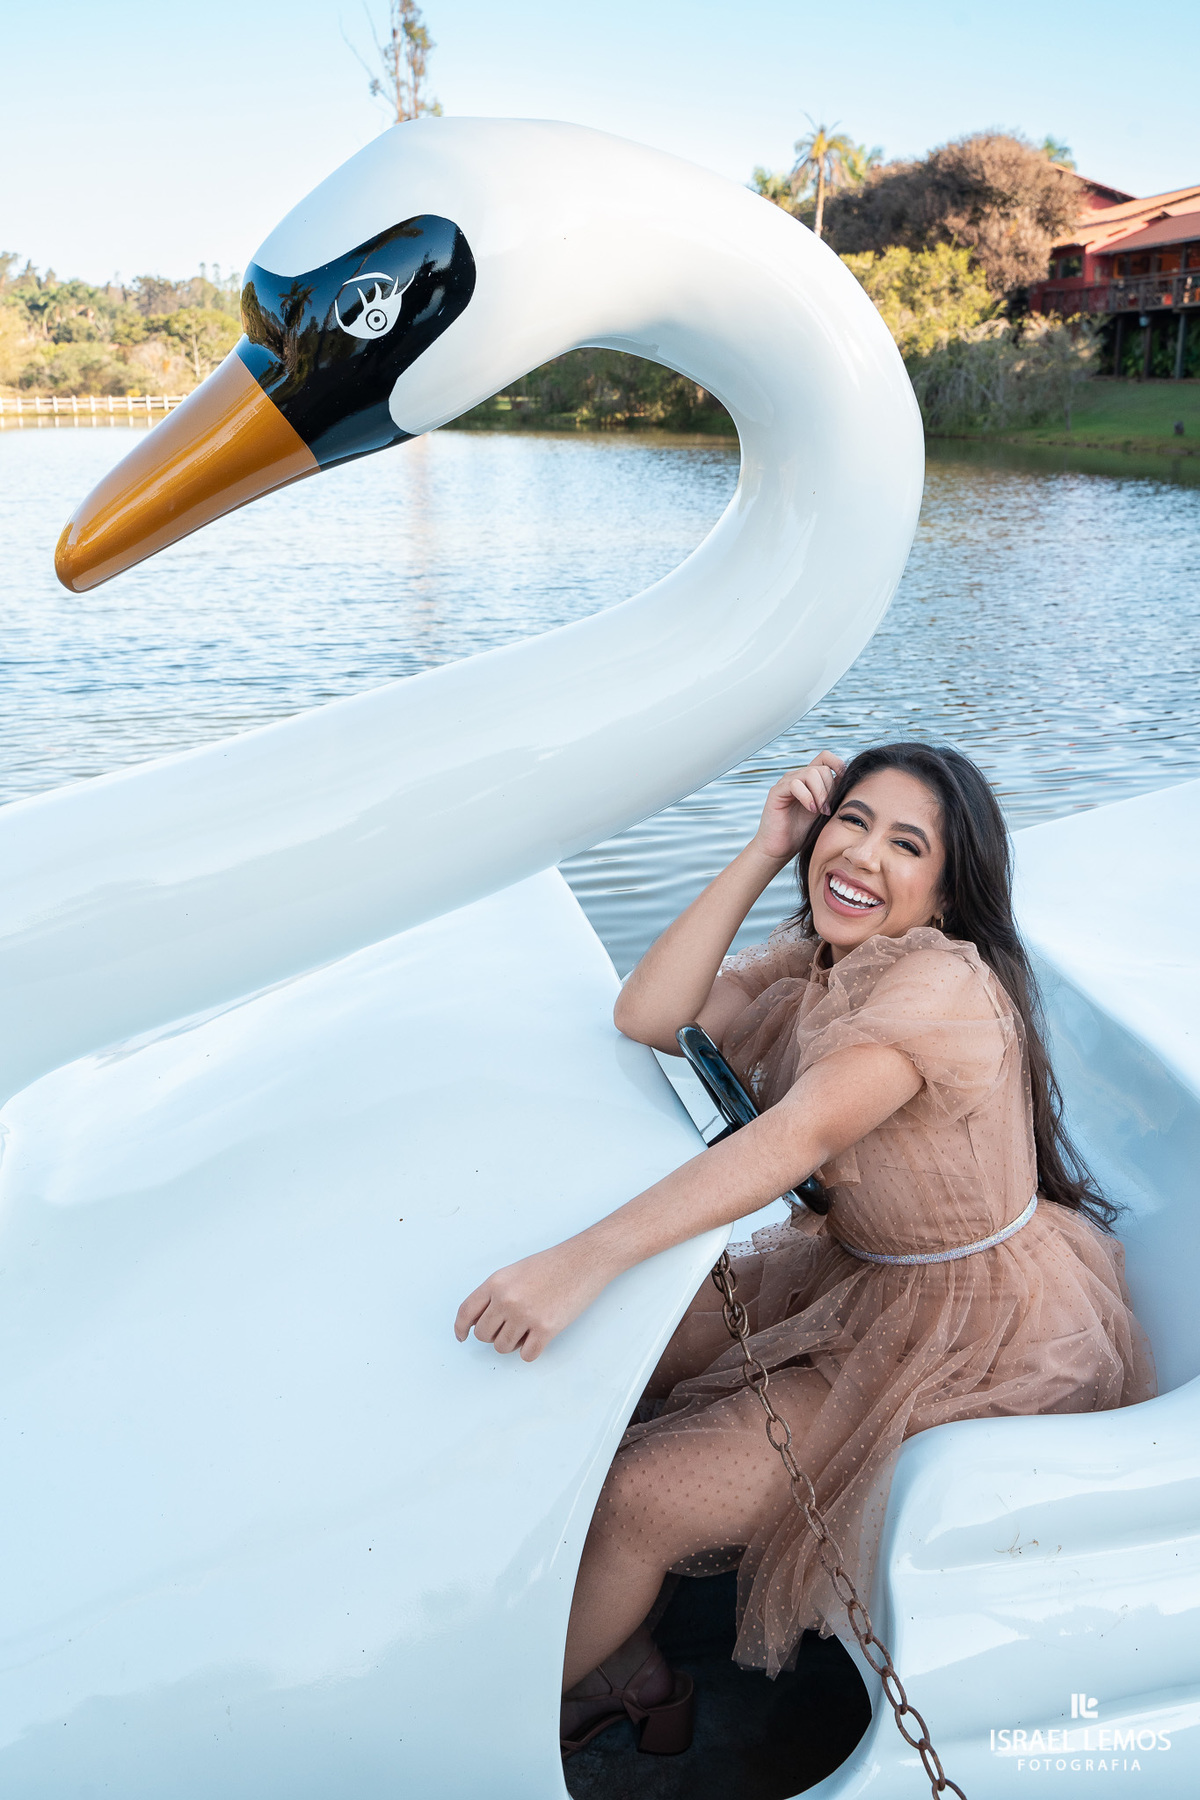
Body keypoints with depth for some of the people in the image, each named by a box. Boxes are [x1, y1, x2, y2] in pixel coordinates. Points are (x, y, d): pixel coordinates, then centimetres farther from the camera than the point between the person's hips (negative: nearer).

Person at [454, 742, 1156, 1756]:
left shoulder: (945, 981, -26)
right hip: (859, 1278, 8)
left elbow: (799, 1135, -39)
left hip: (977, 1337, -8)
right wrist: (764, 852, -14)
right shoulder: (815, 964, 0)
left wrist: (582, 1263, -47)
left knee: (639, 1498, -11)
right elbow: (650, 1017, -10)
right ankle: (626, 1670, 23)